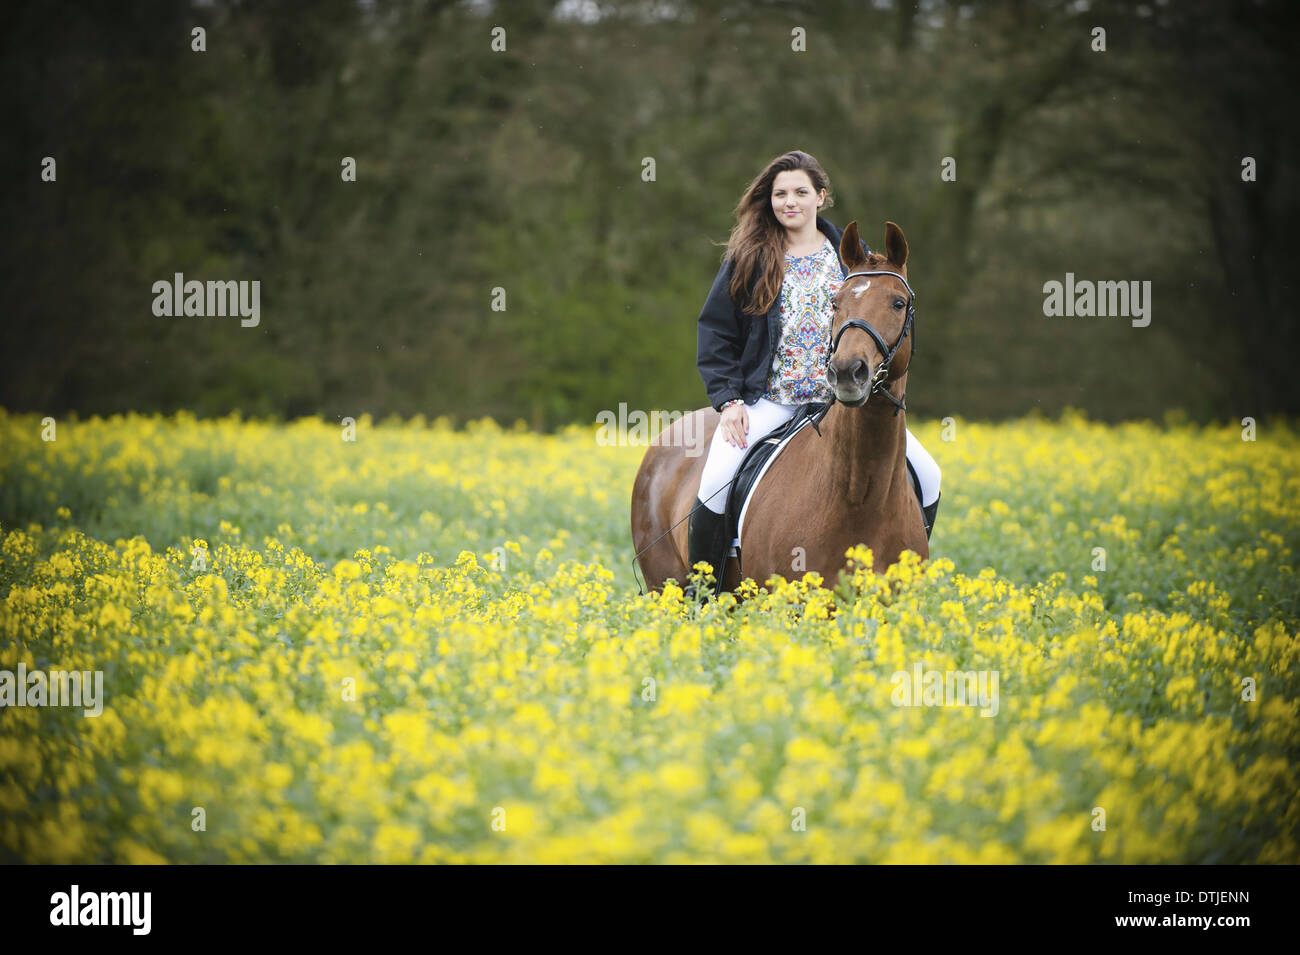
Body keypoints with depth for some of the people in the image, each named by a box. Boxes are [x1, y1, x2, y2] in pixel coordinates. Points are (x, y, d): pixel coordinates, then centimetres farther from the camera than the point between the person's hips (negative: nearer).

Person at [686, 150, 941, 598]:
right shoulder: (748, 259, 3)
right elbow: (715, 331, 4)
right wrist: (728, 398, -7)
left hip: (844, 400, 2)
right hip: (769, 400, -2)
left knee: (928, 477, -9)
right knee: (715, 483, -27)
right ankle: (702, 592, -10)